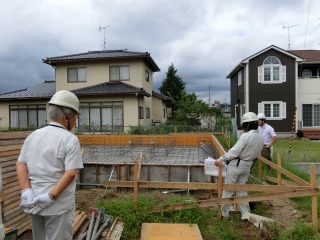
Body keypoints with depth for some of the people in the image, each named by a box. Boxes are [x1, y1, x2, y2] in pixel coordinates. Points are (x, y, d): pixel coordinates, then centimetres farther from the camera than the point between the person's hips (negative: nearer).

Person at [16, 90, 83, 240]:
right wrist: (51, 196, -17)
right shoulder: (70, 139, -13)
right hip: (58, 205, -6)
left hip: (33, 203, 6)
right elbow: (71, 173, -21)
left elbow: (20, 164, 2)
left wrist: (26, 191, -5)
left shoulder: (33, 135, 5)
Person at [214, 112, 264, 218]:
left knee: (228, 189, 7)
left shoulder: (245, 136, -22)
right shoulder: (261, 138, 3)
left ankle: (224, 213, 18)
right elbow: (255, 153, 12)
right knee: (241, 190, 20)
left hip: (236, 165, -7)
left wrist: (221, 159, -12)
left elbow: (234, 152, -22)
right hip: (247, 166, 7)